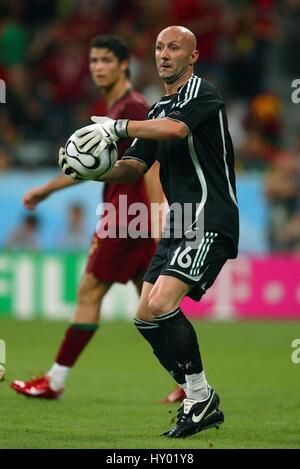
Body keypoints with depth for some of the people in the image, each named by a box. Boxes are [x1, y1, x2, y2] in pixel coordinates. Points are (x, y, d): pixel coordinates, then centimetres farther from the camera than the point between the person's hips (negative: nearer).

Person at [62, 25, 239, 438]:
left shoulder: (203, 94, -7)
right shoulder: (158, 110, 20)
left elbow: (176, 127, -28)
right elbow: (134, 168, 15)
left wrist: (117, 127, -25)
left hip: (210, 221, -9)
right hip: (180, 225, 9)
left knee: (161, 305, -23)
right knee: (145, 317, 3)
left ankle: (200, 396, -9)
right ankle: (201, 403, 12)